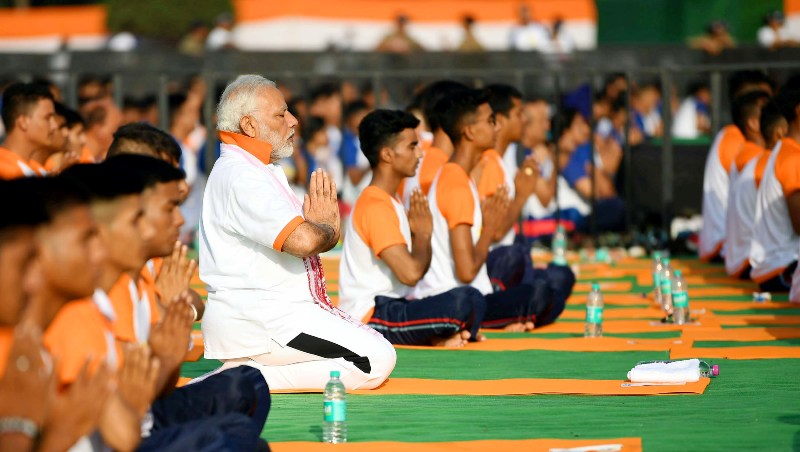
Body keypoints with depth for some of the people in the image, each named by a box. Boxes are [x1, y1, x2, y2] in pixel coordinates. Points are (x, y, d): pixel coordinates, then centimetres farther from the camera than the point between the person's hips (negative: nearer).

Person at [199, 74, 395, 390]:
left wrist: (319, 227, -3)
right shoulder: (240, 177, -17)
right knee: (376, 359, -13)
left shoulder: (261, 171, 19)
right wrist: (326, 229, -6)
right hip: (257, 325, -11)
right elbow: (303, 240, -27)